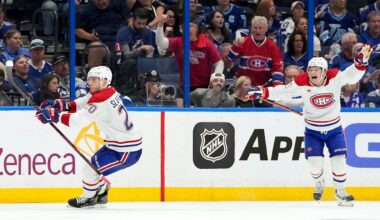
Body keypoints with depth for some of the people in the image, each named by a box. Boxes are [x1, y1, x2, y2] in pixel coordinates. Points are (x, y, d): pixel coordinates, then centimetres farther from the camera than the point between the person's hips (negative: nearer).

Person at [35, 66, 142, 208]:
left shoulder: (102, 102, -26)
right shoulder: (108, 92, 4)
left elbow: (76, 120, -29)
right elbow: (80, 104, 5)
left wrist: (53, 115, -26)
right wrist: (58, 105, -8)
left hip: (127, 151, -10)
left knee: (90, 169, -3)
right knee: (94, 163, 22)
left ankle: (88, 198, 20)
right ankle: (101, 195, 38)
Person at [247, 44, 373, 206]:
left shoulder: (335, 78, -18)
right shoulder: (302, 83, -18)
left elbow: (352, 75, -27)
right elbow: (283, 92, -11)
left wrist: (361, 60, -44)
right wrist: (263, 92, -21)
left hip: (334, 128, 0)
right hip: (313, 130, 0)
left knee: (339, 160, -6)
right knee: (314, 162, -8)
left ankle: (340, 191, 18)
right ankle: (319, 184, 26)